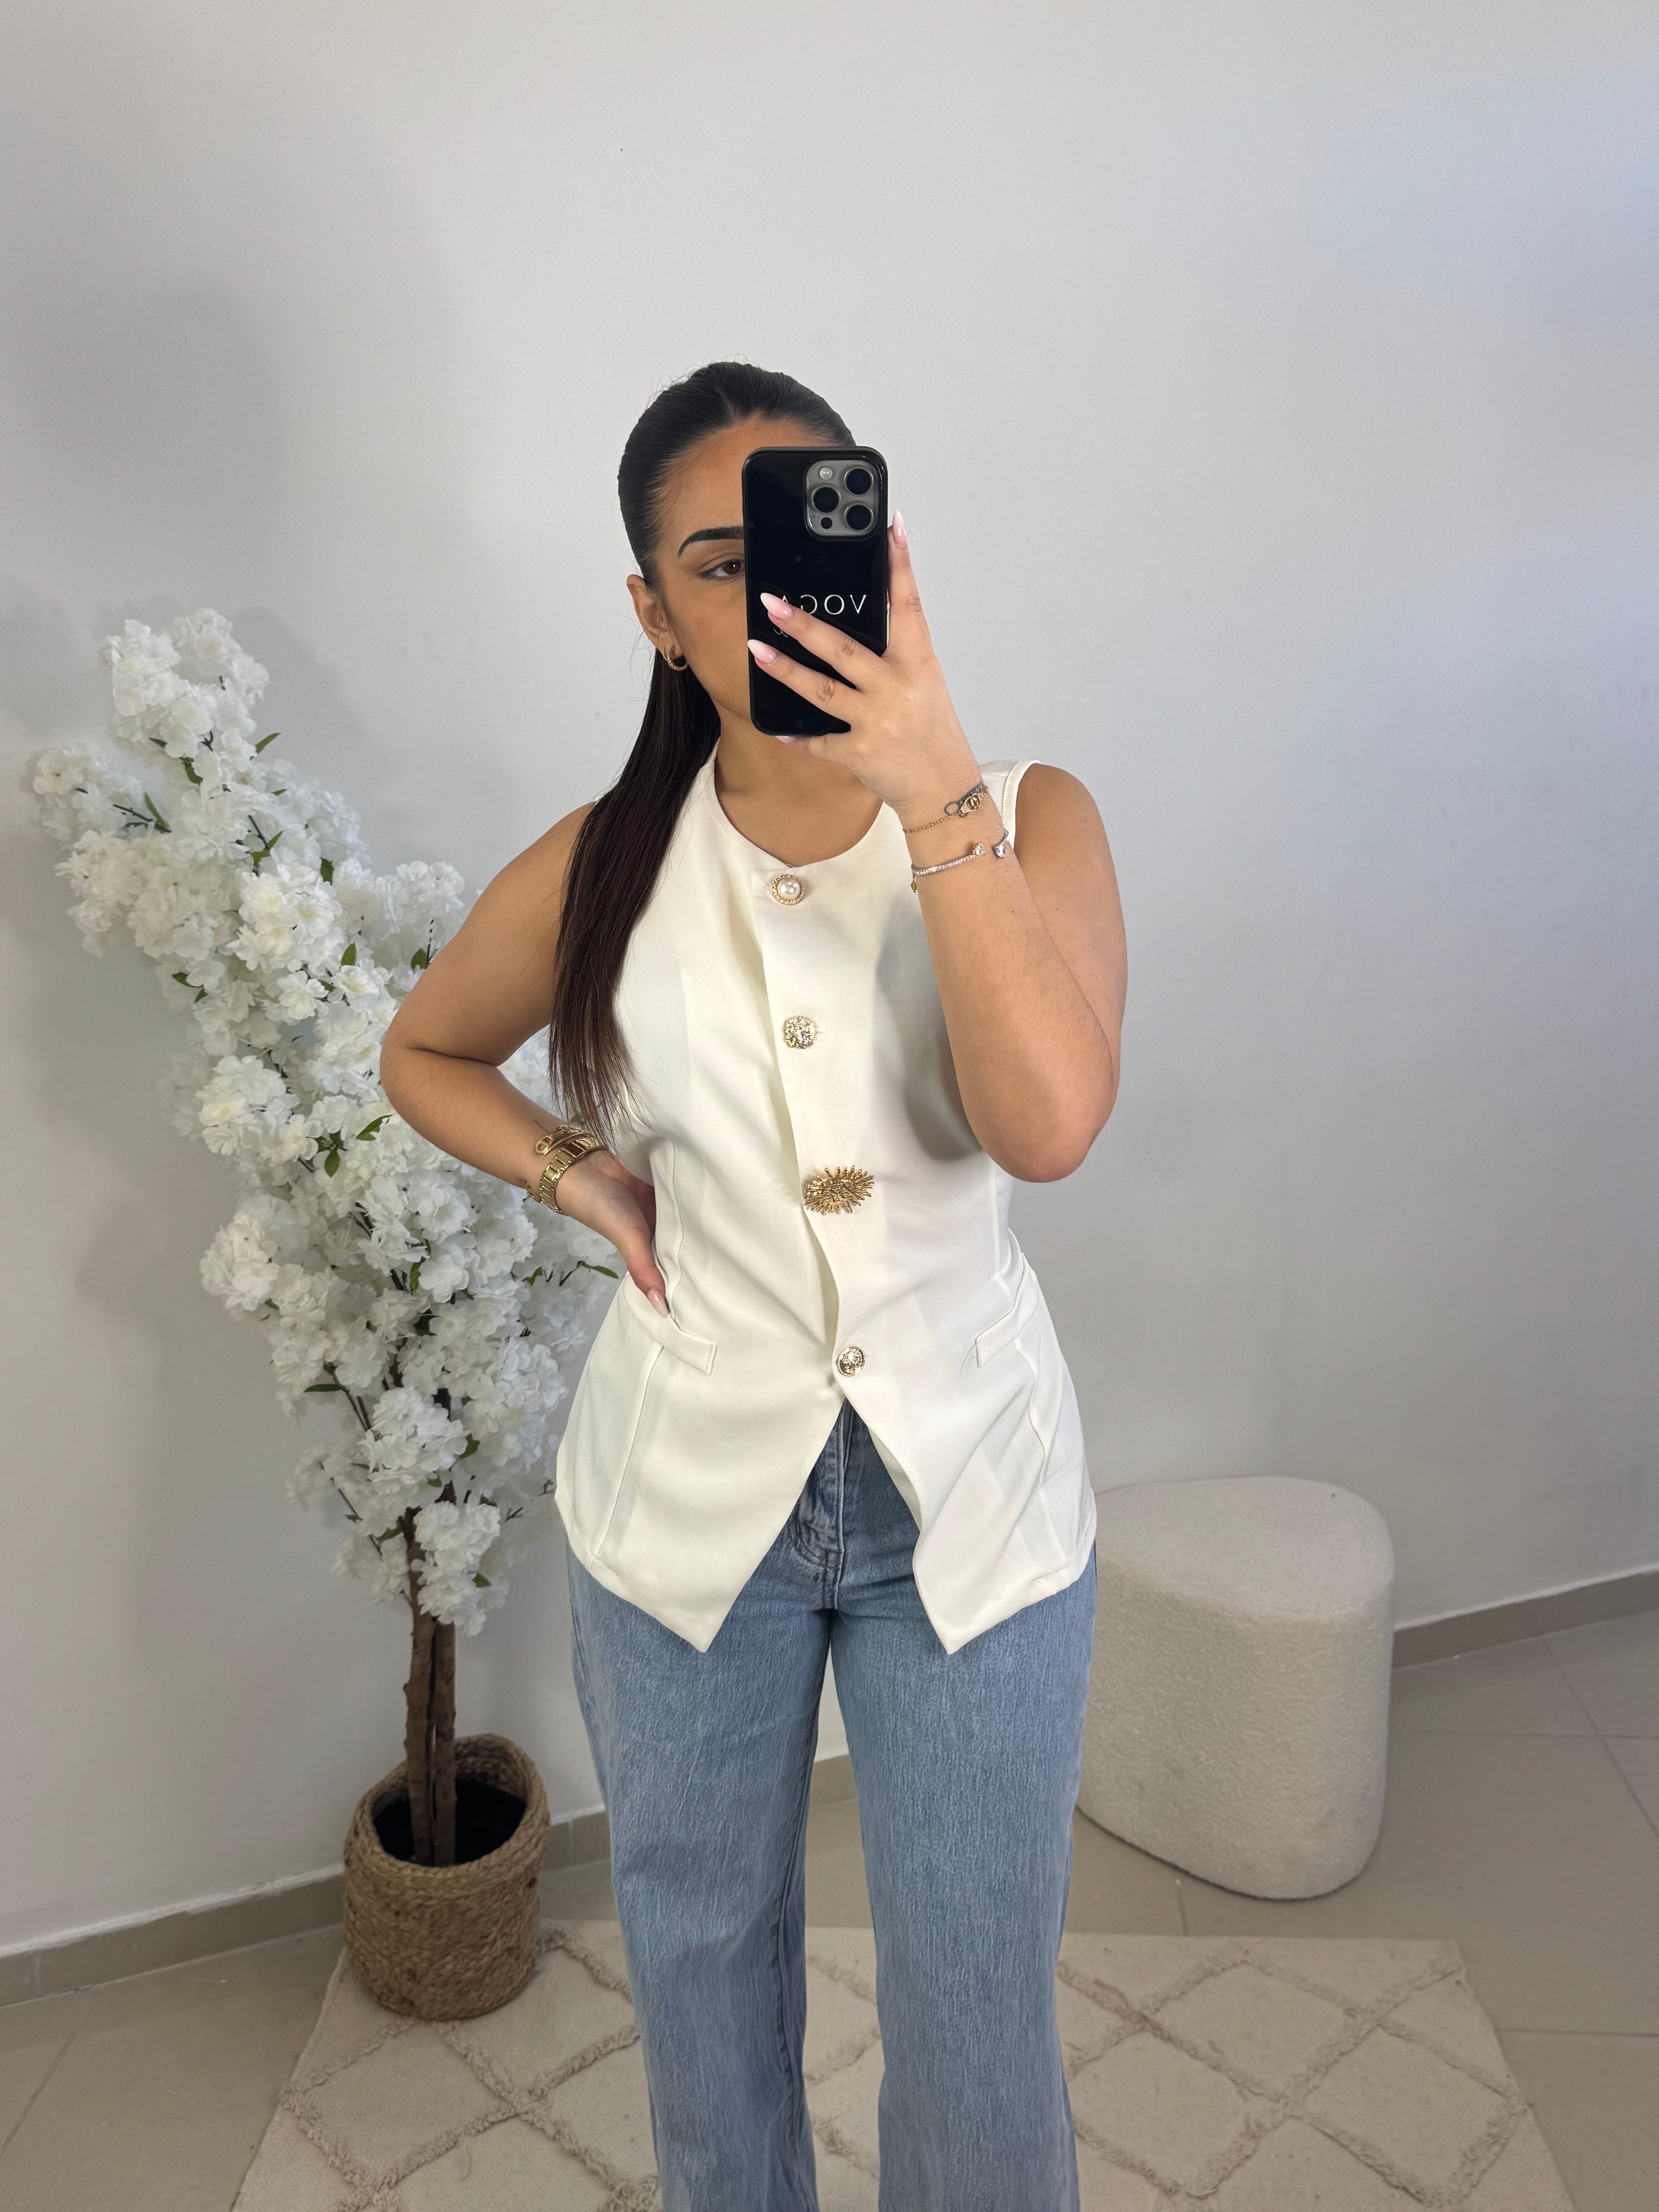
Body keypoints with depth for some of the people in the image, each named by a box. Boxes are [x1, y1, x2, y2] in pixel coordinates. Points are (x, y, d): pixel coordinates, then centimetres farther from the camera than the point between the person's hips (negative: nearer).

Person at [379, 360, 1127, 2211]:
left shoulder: (1027, 819, -9)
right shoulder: (602, 870, -5)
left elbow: (1051, 1121, -25)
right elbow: (422, 1052, 12)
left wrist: (933, 793, -32)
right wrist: (578, 1177, -4)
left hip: (969, 1482, -1)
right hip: (689, 1486, 2)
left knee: (976, 1988, 14)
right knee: (697, 1942, 24)